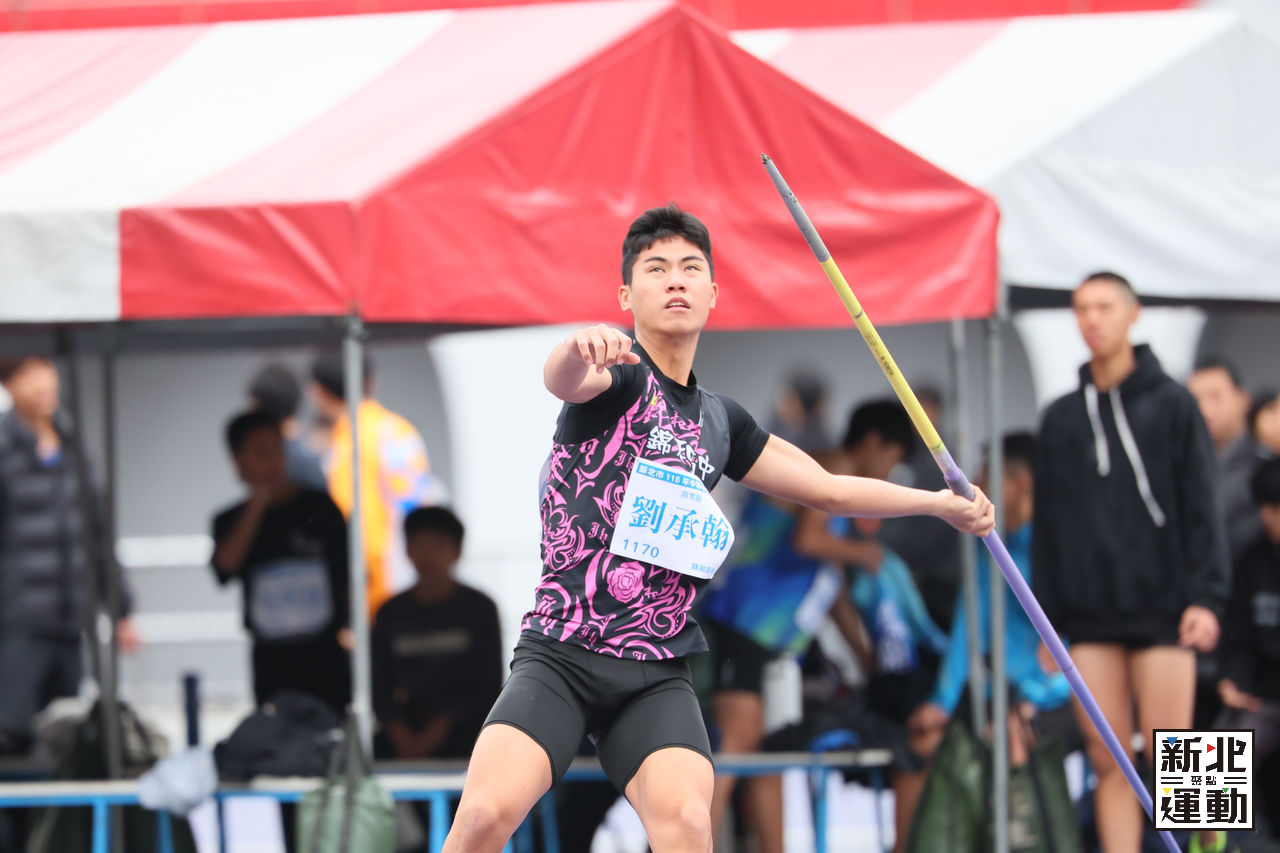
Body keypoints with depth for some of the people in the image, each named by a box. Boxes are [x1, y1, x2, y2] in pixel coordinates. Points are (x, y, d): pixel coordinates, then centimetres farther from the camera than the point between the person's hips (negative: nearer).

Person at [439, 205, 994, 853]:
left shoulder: (720, 421, 18)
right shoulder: (620, 374, -2)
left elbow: (828, 488, 32)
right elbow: (564, 380, -27)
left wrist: (939, 502, 31)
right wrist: (577, 353, -51)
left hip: (657, 673, 4)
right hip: (560, 653, -4)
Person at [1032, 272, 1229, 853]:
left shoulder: (1171, 405, 4)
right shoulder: (1061, 418, 14)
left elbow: (1202, 510, 0)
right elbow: (1047, 523, 15)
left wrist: (1206, 597, -10)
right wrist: (1047, 619, 10)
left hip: (1161, 609, -3)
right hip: (1090, 618, 3)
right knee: (1109, 762, 0)